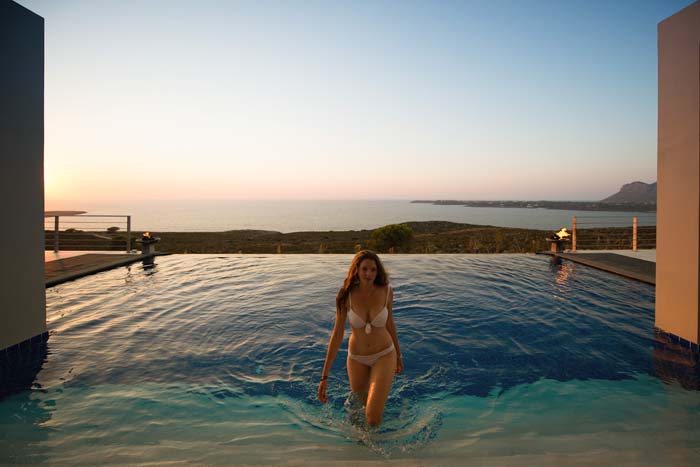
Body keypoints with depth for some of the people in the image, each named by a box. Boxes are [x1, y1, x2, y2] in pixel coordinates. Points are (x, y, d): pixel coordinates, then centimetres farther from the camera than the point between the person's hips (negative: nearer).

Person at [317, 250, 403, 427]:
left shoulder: (386, 291, -16)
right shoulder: (345, 295, -19)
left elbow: (389, 322, 2)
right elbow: (337, 334, -14)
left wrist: (398, 355, 12)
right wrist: (324, 376, -15)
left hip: (384, 355, -1)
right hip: (357, 357, 1)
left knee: (373, 419, -14)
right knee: (360, 398, 26)